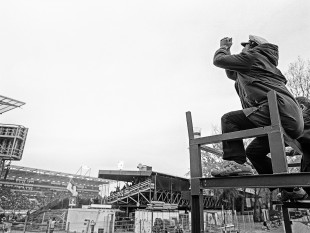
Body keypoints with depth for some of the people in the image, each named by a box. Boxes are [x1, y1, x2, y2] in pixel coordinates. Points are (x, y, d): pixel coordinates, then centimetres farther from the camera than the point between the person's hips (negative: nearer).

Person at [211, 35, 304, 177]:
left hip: (277, 109, -10)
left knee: (229, 119, -12)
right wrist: (227, 49, 42)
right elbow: (231, 74, 41)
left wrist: (223, 47, 26)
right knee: (253, 151, 19)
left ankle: (236, 163, -25)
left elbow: (218, 60, 6)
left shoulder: (253, 55, 6)